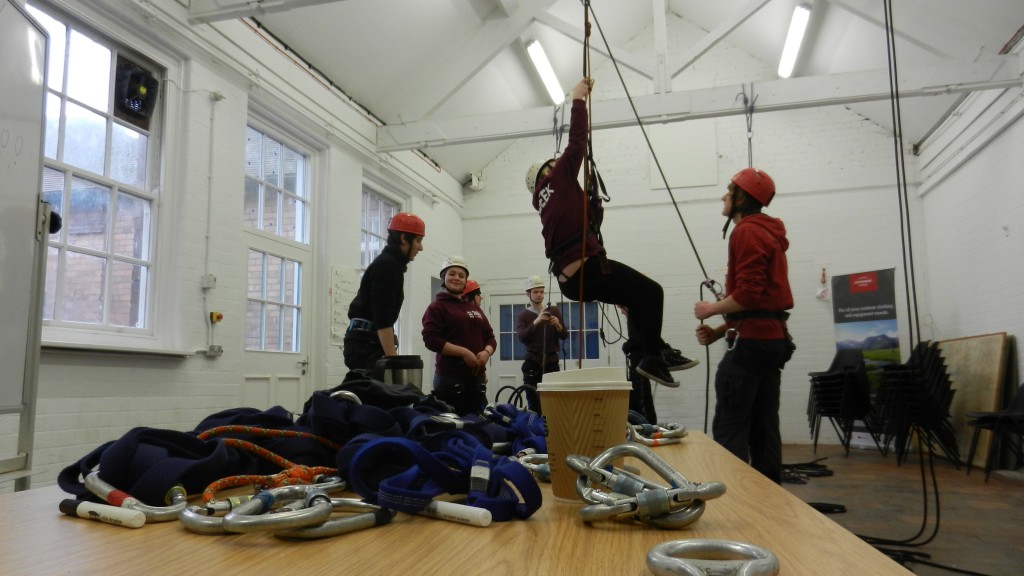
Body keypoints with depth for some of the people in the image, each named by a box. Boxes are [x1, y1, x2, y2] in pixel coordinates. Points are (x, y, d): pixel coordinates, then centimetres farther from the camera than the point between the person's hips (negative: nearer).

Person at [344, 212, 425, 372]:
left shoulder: (387, 263, 19)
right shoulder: (388, 265, -11)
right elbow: (382, 319, -19)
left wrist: (391, 357, 22)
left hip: (367, 342, 10)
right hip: (366, 345, -10)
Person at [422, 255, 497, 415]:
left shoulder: (475, 308, 20)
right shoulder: (437, 307, 0)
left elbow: (490, 337, 19)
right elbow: (430, 339, -13)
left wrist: (486, 352, -5)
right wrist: (463, 352, -18)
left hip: (477, 377, 7)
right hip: (450, 378, -6)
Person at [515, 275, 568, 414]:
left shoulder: (554, 311, 8)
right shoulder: (522, 315, 4)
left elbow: (565, 336, 6)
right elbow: (522, 337, -13)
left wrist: (558, 326, -16)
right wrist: (536, 322, -26)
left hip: (551, 361, 1)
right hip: (533, 363, -1)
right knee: (533, 404, -7)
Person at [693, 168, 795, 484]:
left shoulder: (746, 232, -10)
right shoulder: (767, 233, 21)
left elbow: (747, 295, -20)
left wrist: (711, 309, -4)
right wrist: (719, 331, 14)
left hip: (752, 341, -10)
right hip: (773, 338, 10)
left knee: (728, 428, -8)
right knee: (764, 427, 11)